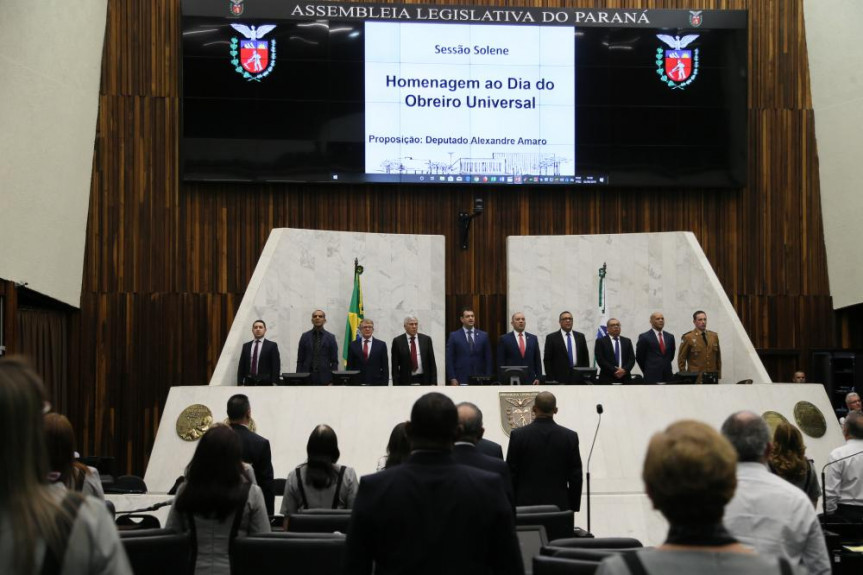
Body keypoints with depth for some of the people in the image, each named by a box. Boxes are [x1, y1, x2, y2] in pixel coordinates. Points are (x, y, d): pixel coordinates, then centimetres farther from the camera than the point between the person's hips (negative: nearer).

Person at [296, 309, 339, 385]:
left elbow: (334, 361, 3)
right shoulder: (305, 337, 7)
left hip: (324, 380, -1)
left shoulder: (330, 338, 4)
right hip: (307, 379, 1)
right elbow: (300, 360, 7)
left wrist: (332, 381, -5)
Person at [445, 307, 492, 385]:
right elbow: (449, 359, 2)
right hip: (461, 380, -2)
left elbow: (488, 359, 10)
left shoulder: (483, 336, 10)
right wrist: (452, 379, -6)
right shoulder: (454, 336, 5)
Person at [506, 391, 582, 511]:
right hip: (559, 505, 1)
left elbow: (511, 474, -1)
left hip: (526, 505, -1)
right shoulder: (570, 437, -1)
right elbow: (576, 476, 2)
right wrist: (573, 508, 10)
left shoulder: (518, 435, -4)